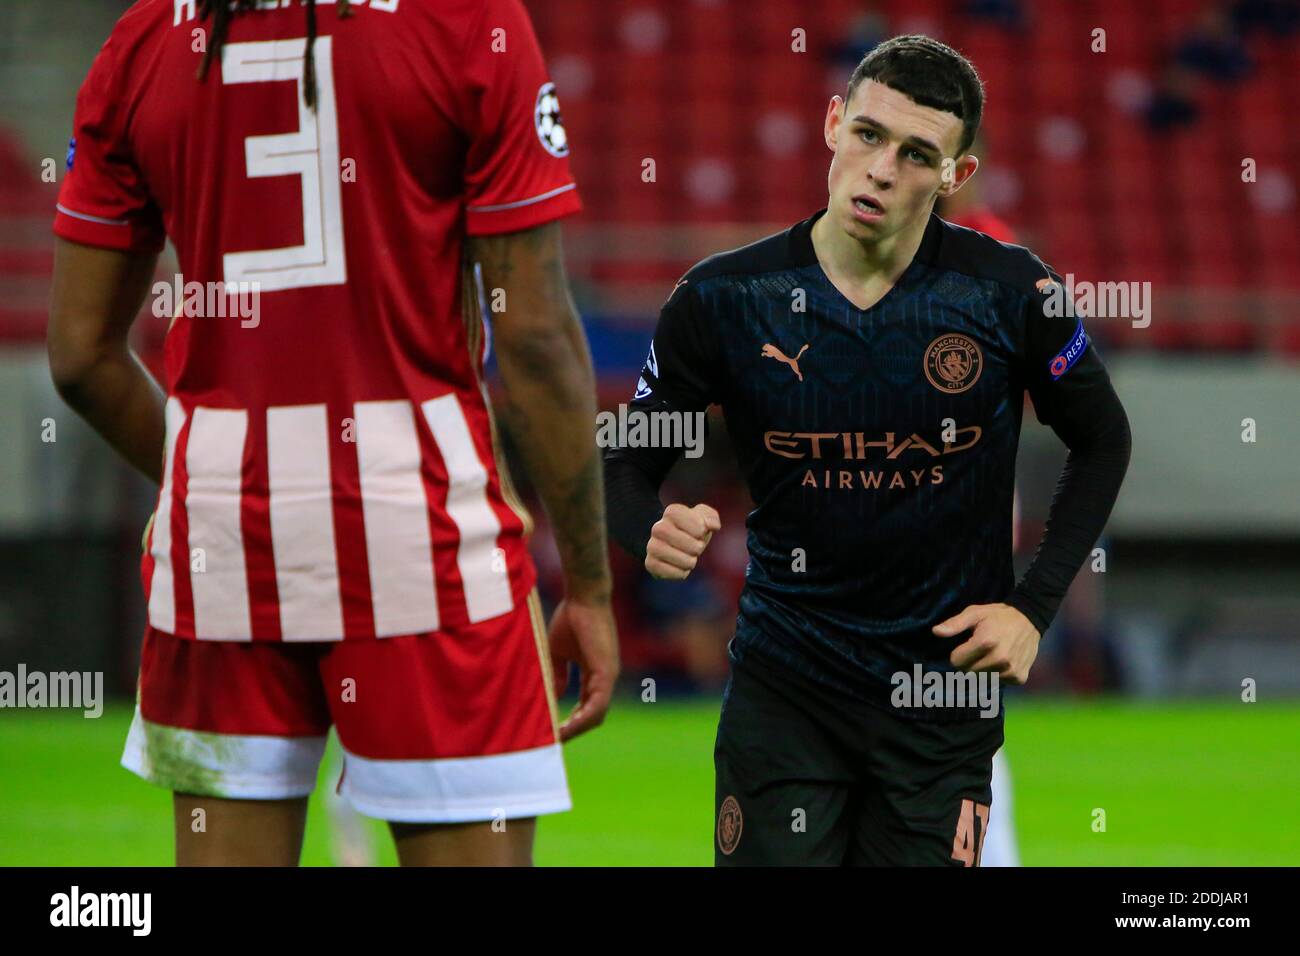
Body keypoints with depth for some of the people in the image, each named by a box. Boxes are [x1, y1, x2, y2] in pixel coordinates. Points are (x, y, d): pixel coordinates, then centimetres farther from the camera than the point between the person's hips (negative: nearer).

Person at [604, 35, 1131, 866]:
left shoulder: (1008, 291, -8)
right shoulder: (726, 297, -7)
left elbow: (1102, 442, 7)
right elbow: (627, 463, 1)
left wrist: (1033, 607, -2)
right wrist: (654, 532, -23)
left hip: (946, 686, 0)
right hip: (785, 687, 0)